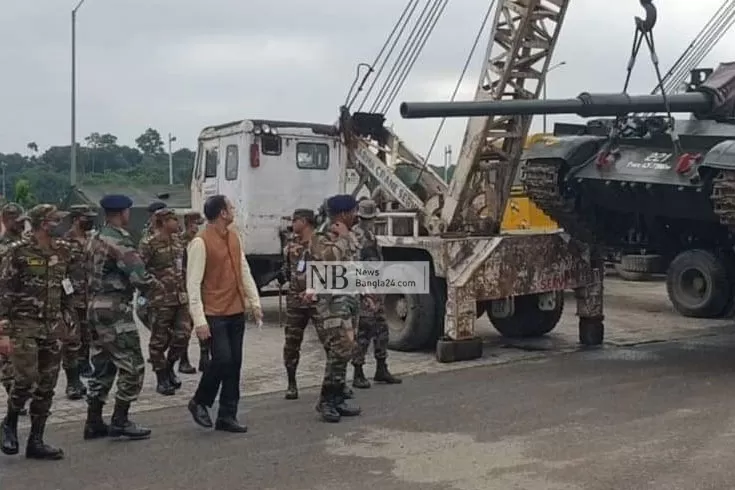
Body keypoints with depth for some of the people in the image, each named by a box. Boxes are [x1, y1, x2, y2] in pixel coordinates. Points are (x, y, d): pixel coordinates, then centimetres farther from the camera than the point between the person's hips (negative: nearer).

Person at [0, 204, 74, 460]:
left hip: (54, 326, 5)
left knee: (47, 386, 5)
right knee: (26, 379, -13)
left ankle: (36, 441, 14)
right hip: (24, 325, -5)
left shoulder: (63, 251, 7)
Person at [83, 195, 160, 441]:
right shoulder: (119, 240, -16)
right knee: (132, 366, -2)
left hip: (96, 307, 10)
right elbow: (139, 276, -23)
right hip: (115, 310, -10)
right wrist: (153, 283, 0)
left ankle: (93, 422, 18)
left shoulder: (95, 238, 14)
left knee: (103, 367, 15)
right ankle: (120, 421, 0)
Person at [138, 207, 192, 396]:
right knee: (159, 341, 3)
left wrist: (186, 289, 19)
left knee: (183, 335, 4)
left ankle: (169, 367, 27)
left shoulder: (178, 240, 12)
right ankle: (162, 380, 14)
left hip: (181, 298, 7)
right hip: (160, 300, -6)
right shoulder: (149, 244, -11)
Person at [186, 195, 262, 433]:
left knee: (234, 364, 8)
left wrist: (254, 302, 10)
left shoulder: (234, 236, 10)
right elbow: (193, 284, -15)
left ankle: (227, 416, 16)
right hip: (214, 314, -7)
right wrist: (199, 320, -19)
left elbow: (244, 270, 17)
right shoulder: (200, 243, -13)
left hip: (236, 312, 7)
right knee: (222, 359, -12)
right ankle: (199, 402, 13)